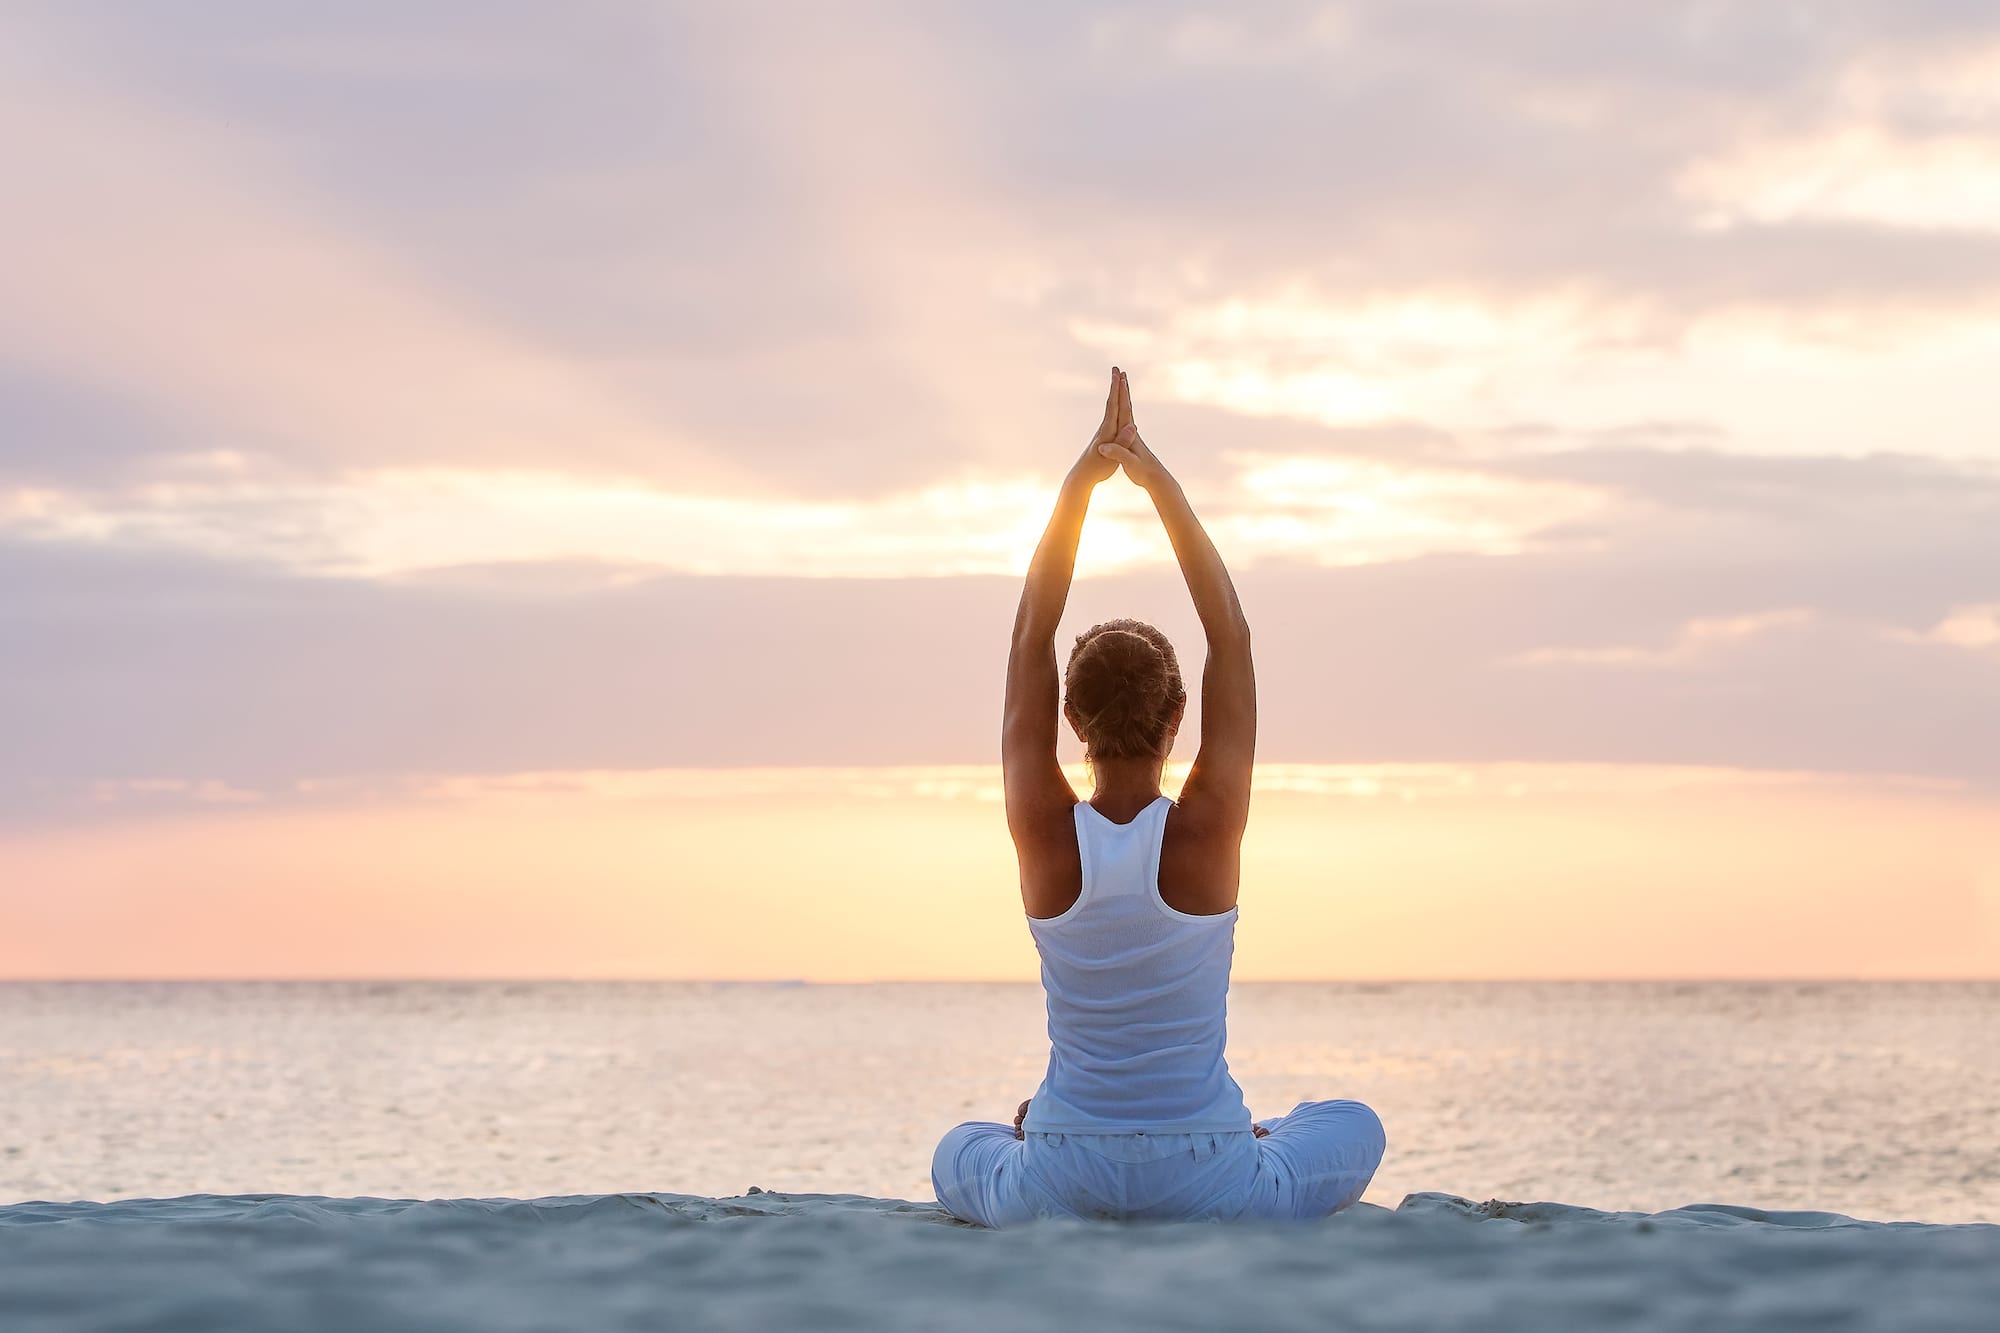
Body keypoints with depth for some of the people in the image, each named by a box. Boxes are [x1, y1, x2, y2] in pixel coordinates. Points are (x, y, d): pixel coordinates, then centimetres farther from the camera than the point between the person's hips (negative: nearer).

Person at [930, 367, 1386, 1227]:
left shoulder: (1045, 831, -10)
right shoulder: (1208, 830, -13)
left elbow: (1030, 636, -2)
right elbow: (1230, 638, -6)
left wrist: (1083, 479, -1)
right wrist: (1159, 482, -5)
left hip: (1059, 1187, 2)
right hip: (1208, 1188, -2)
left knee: (958, 1154, 36)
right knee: (1354, 1127, 29)